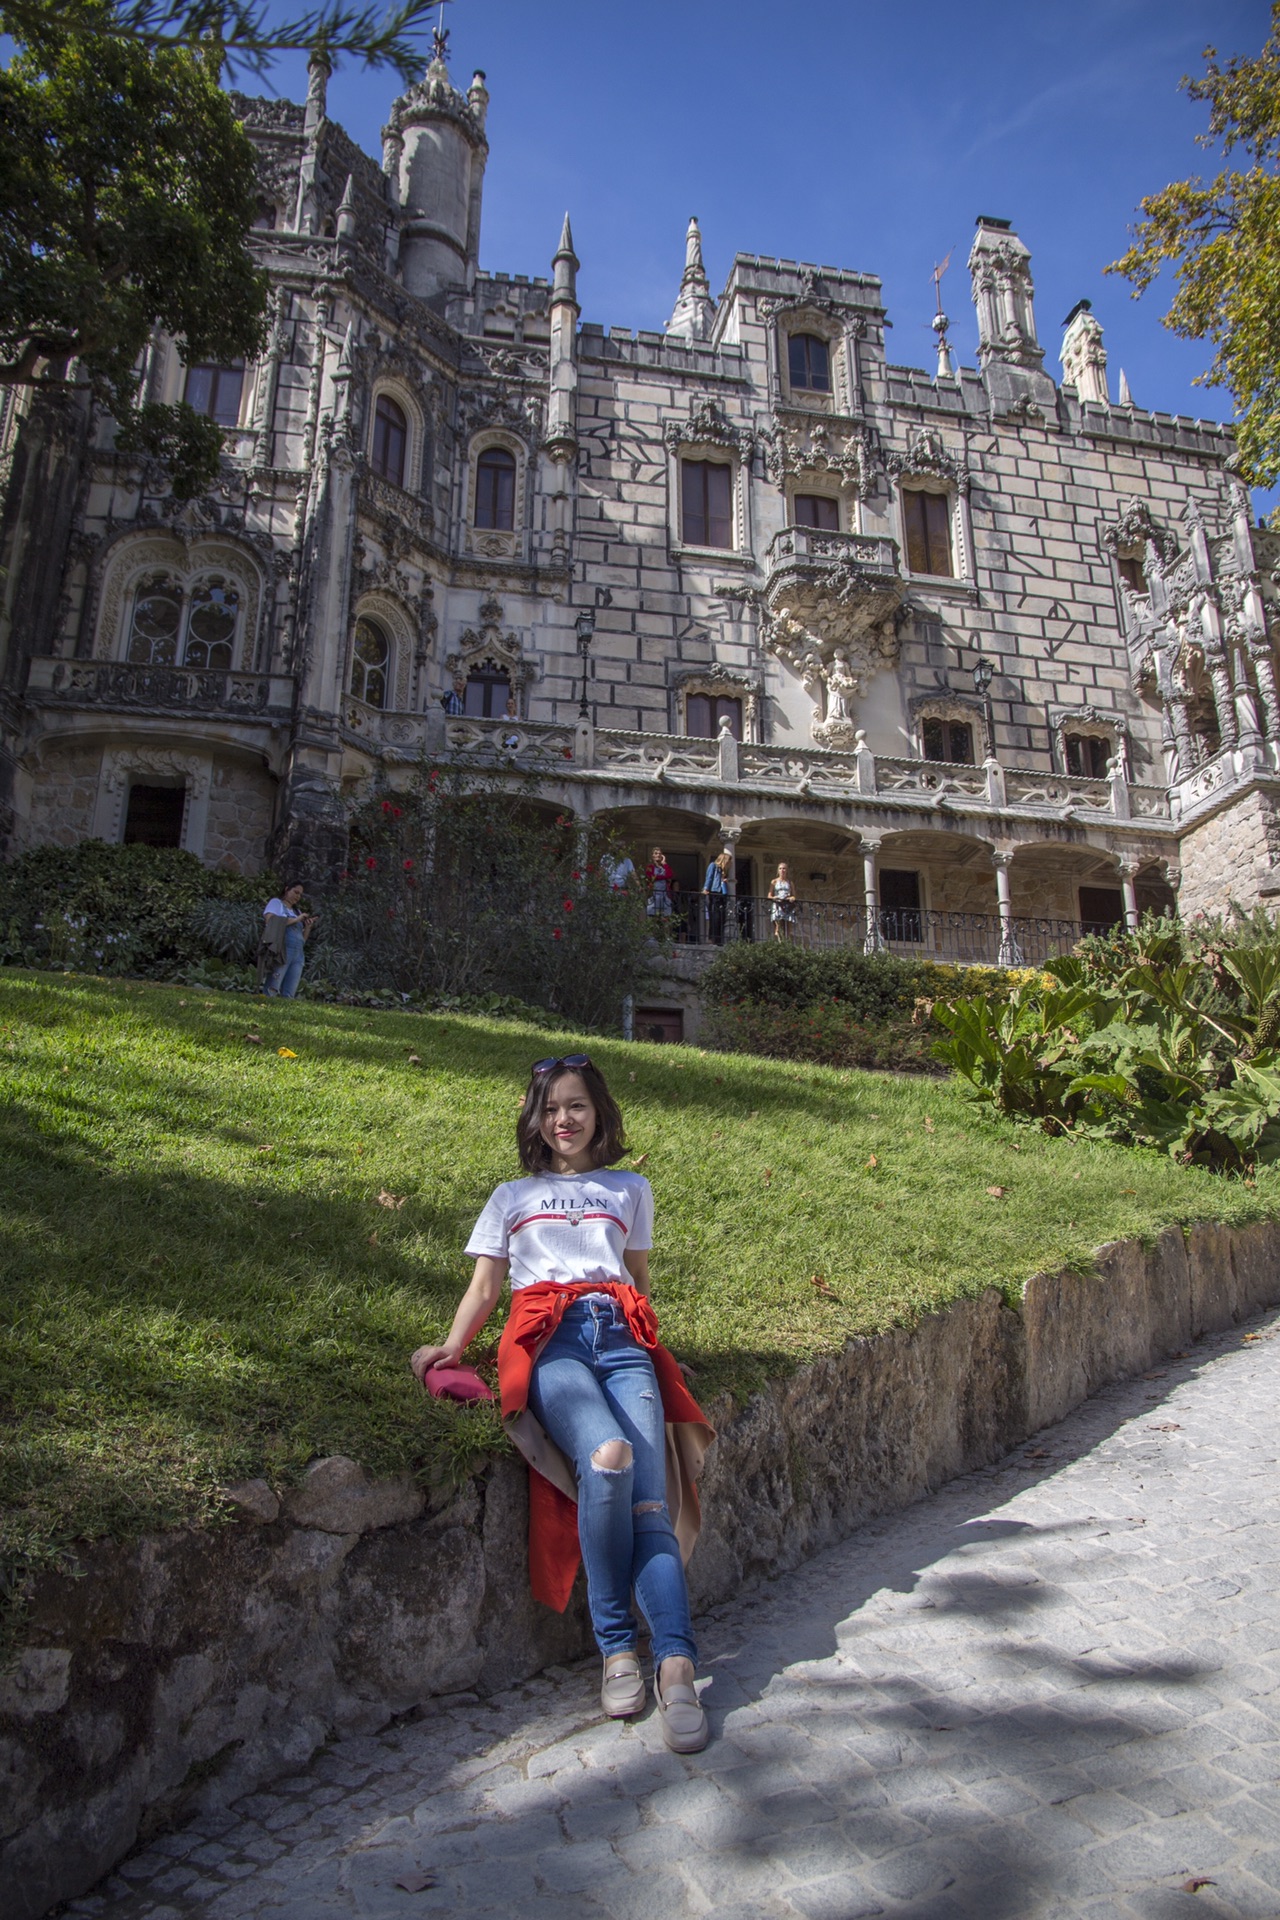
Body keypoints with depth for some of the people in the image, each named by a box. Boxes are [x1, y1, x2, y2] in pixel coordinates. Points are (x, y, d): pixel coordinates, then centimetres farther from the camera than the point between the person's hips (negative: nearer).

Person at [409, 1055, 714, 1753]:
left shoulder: (630, 1190, 29)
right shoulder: (514, 1196, 27)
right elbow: (485, 1286, 18)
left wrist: (652, 1350, 13)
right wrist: (451, 1346, 0)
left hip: (622, 1336, 2)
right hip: (548, 1339, -2)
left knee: (649, 1498, -22)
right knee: (607, 1458, -32)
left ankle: (675, 1664, -27)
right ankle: (616, 1646, -18)